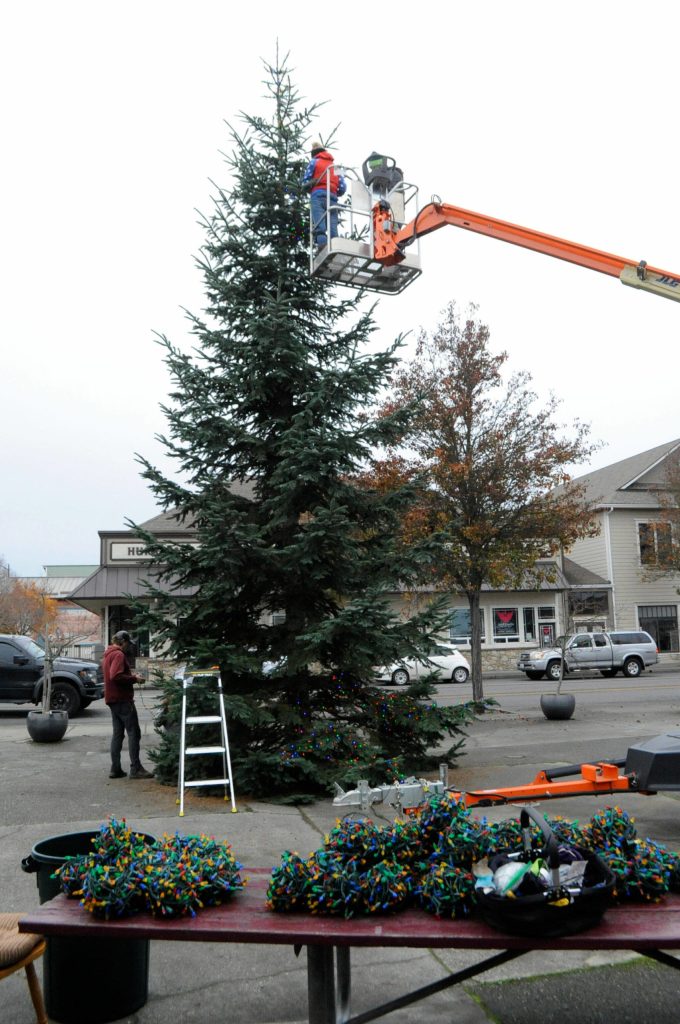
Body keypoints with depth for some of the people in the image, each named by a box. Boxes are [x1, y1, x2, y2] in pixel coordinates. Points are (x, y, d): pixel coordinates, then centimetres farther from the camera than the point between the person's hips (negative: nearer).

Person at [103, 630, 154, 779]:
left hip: (113, 699, 10)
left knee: (118, 733, 11)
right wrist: (134, 679, -16)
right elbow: (116, 676, -26)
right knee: (133, 733, -7)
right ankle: (135, 769, -7)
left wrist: (130, 675, 13)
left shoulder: (108, 654, 17)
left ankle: (115, 769, 11)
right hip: (122, 699, -10)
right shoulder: (118, 654, -14)